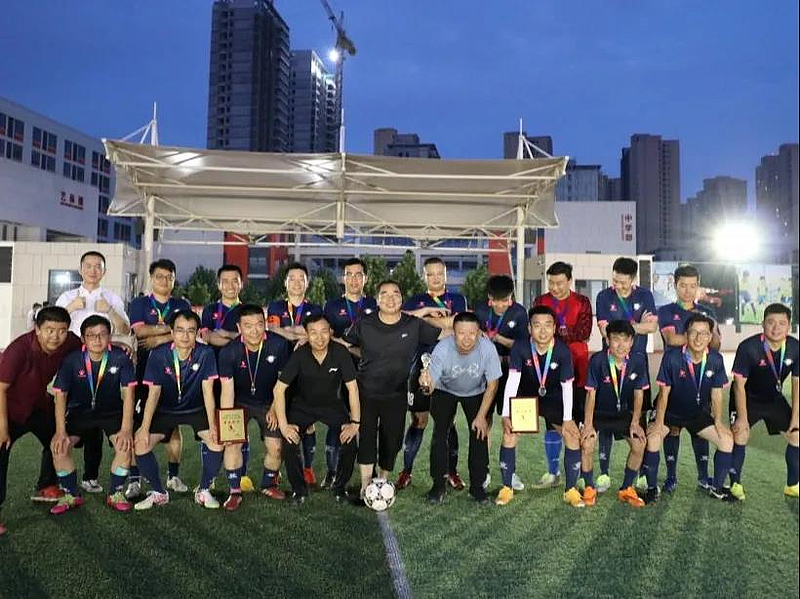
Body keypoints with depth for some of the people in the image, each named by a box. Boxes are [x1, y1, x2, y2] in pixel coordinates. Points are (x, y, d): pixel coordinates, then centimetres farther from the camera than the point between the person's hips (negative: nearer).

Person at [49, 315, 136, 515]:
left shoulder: (120, 358, -17)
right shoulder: (72, 360, -15)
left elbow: (128, 392, -16)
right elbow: (60, 395, -11)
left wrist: (126, 429, -22)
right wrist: (61, 431, -17)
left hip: (112, 410, -1)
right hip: (80, 411, 1)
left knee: (125, 444, -23)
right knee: (58, 446, -18)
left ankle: (115, 493, 1)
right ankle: (71, 495, 5)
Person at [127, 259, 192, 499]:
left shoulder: (182, 305, 13)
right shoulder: (139, 303, 9)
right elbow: (140, 330, -8)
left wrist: (160, 338, -15)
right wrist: (171, 327, -8)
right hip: (145, 370, -1)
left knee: (174, 424, 5)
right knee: (138, 424, -5)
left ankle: (174, 476, 16)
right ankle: (134, 479, 3)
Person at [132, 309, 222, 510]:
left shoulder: (205, 354, -18)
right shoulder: (158, 355, -16)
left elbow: (207, 391, -18)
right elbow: (154, 392, -14)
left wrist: (213, 426, -25)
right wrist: (145, 427, -21)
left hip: (196, 410, -1)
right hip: (165, 411, 1)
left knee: (217, 439, -23)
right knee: (140, 442, -18)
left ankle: (204, 490, -1)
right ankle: (158, 492, 4)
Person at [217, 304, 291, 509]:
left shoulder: (278, 345, -22)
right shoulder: (229, 352, -24)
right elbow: (227, 391, -22)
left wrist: (274, 409, -5)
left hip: (269, 402, 1)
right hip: (240, 402, 0)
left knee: (275, 447, -4)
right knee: (232, 442, -15)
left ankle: (269, 484, 24)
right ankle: (235, 491, 3)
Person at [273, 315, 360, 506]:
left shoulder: (340, 353, -22)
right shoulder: (300, 355, -22)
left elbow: (352, 388, -16)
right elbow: (279, 389, -18)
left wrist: (356, 422, -19)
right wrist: (283, 424, -22)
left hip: (333, 405, 0)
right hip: (303, 406, 0)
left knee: (350, 444, -18)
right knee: (289, 444, -20)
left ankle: (339, 486, 10)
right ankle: (299, 490, 6)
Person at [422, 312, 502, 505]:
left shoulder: (487, 348, -32)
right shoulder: (442, 349, -35)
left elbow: (492, 385, -17)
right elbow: (431, 386, -37)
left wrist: (481, 416, -16)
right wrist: (426, 383, -61)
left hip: (476, 393, 1)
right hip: (445, 391, -1)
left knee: (480, 434, -9)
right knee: (440, 434, -10)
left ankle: (477, 487, 8)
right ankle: (438, 485, 6)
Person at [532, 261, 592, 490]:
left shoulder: (582, 302, 6)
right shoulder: (540, 302, 10)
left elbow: (584, 332, -8)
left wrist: (556, 332, -12)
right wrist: (569, 333, -12)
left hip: (577, 368, -1)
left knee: (577, 420, 1)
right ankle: (552, 473, 15)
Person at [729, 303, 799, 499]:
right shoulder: (748, 347, -29)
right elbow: (739, 384, -23)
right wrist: (742, 417, -22)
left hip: (774, 398, 5)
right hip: (747, 398, -4)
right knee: (741, 434, -18)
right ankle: (735, 483, -3)